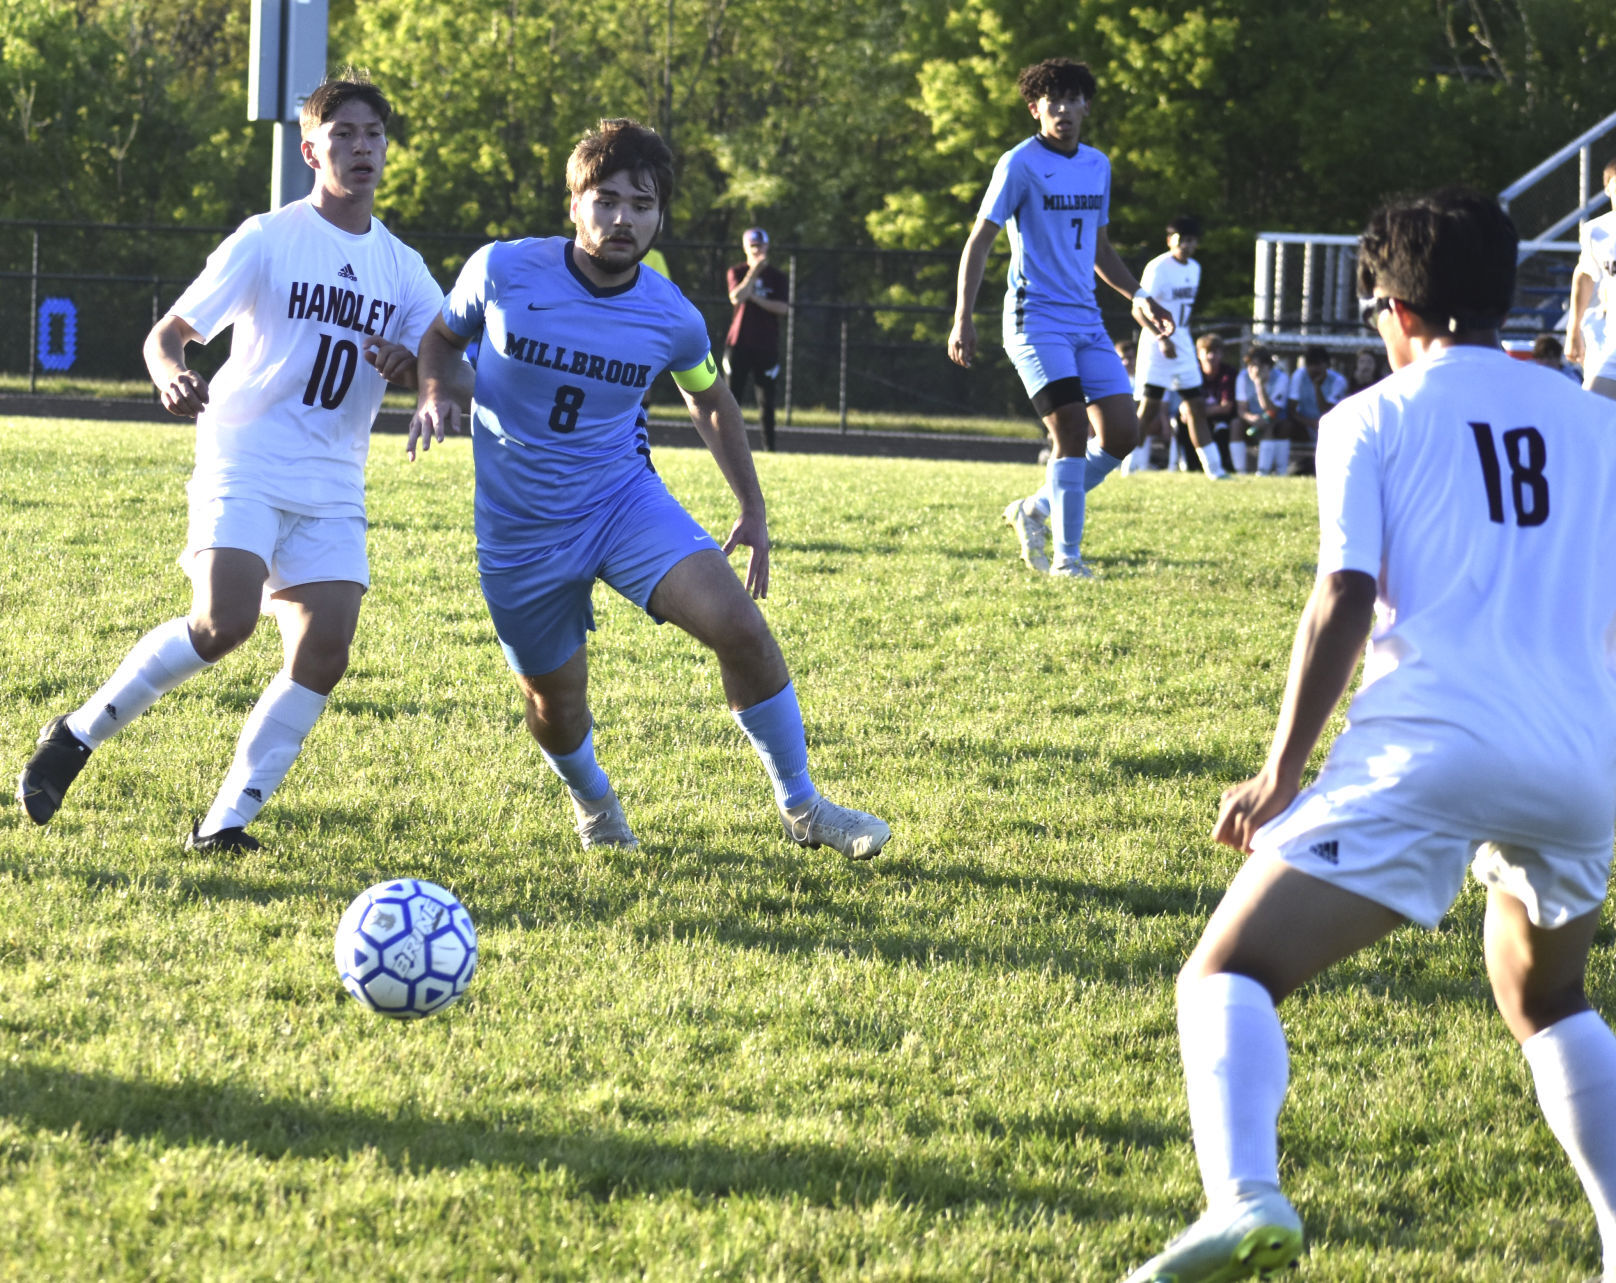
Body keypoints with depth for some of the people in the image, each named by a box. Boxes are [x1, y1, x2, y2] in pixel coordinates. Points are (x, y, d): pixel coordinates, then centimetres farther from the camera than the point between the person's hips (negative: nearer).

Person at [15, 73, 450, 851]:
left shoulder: (402, 268, 10)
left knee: (324, 653, -11)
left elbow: (461, 381, 10)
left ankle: (226, 821, -4)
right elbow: (168, 333, -2)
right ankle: (78, 735, -4)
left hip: (332, 490, 5)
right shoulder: (268, 240, -2)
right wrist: (172, 376, -26)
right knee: (224, 623, -23)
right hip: (244, 466, -5)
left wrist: (411, 368, -13)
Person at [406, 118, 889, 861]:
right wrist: (433, 395, -15)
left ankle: (800, 807, -3)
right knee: (555, 706, 7)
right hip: (521, 530, 0)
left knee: (740, 626, -19)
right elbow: (441, 335, 6)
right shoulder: (504, 271, -14)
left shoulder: (671, 319, -8)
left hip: (625, 499, 1)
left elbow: (711, 400, 13)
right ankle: (591, 802, 44)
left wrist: (753, 511, 11)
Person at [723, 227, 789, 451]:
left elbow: (783, 308, -5)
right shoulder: (737, 272, 5)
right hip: (738, 343, 0)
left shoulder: (777, 276, 7)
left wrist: (756, 298, -12)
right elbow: (736, 298, -14)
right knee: (732, 396, -3)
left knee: (766, 400, 1)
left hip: (766, 346, 0)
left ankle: (769, 447, 4)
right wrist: (755, 271, -15)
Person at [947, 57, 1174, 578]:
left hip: (1086, 321, 6)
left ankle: (1037, 510, 16)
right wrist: (963, 319, -14)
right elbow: (979, 242, -6)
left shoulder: (1098, 166, 14)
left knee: (1122, 433, -3)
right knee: (1072, 431, -16)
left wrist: (1136, 296, 15)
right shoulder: (1020, 164, -6)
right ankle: (1067, 555, -8)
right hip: (1035, 319, -6)